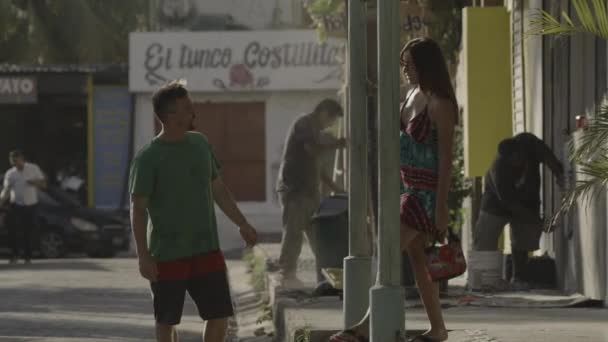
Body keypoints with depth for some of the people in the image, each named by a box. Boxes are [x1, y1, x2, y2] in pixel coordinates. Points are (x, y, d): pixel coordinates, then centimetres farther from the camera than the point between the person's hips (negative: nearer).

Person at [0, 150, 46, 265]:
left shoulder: (34, 169, 1)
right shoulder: (10, 173, 2)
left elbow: (43, 184, 4)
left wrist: (34, 183, -17)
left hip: (30, 205, -1)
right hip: (15, 205, 1)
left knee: (28, 232, 1)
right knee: (12, 230, -10)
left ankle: (27, 256, 12)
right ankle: (14, 254, 4)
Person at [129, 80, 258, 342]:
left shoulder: (199, 143, 7)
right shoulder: (148, 158, -12)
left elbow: (218, 189, 17)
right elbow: (138, 210, -12)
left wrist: (242, 224, 14)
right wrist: (144, 257, -17)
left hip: (207, 251, 5)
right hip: (167, 256, -5)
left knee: (220, 315, 2)